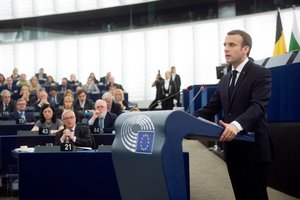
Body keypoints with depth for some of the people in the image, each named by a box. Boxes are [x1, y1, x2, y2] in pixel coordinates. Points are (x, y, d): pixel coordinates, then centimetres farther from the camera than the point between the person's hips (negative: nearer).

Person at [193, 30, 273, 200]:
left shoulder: (260, 74, -8)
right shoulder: (225, 80, 16)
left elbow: (258, 107, -22)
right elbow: (211, 108, 12)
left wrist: (237, 125, -40)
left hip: (253, 148, -7)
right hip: (232, 148, 7)